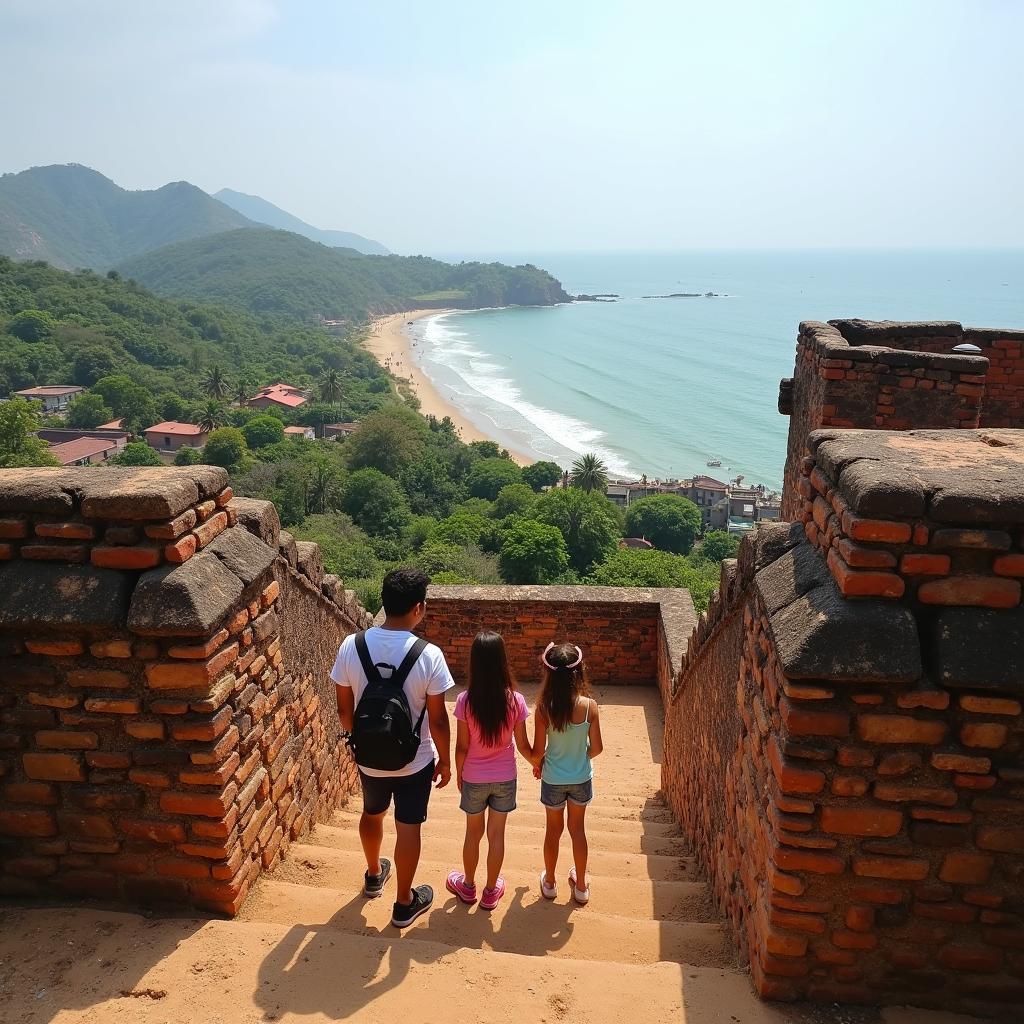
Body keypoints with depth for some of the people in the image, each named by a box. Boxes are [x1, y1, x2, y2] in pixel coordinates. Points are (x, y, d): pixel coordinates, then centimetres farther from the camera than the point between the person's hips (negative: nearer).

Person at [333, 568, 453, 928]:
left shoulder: (351, 646, -16)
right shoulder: (428, 655, -24)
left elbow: (344, 709, -4)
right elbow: (438, 720, -16)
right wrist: (445, 760, 1)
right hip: (414, 761, -3)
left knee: (372, 814, 28)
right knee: (408, 828, 16)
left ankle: (374, 875, 52)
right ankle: (404, 903, 33)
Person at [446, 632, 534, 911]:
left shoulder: (465, 700, -20)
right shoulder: (515, 700, -18)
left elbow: (462, 747, -12)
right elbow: (523, 746, -9)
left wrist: (459, 773, 7)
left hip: (474, 779, 0)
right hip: (504, 779, 0)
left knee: (473, 832, 20)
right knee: (496, 834, 17)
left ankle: (468, 885, 39)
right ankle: (491, 891, 33)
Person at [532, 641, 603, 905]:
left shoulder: (545, 707, -23)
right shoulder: (589, 705, -20)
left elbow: (538, 750, -15)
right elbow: (596, 747, -11)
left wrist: (537, 764, 8)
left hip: (553, 780, -1)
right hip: (581, 779, 1)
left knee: (553, 829, 20)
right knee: (578, 829, 21)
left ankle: (550, 882, 39)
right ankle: (581, 885, 36)